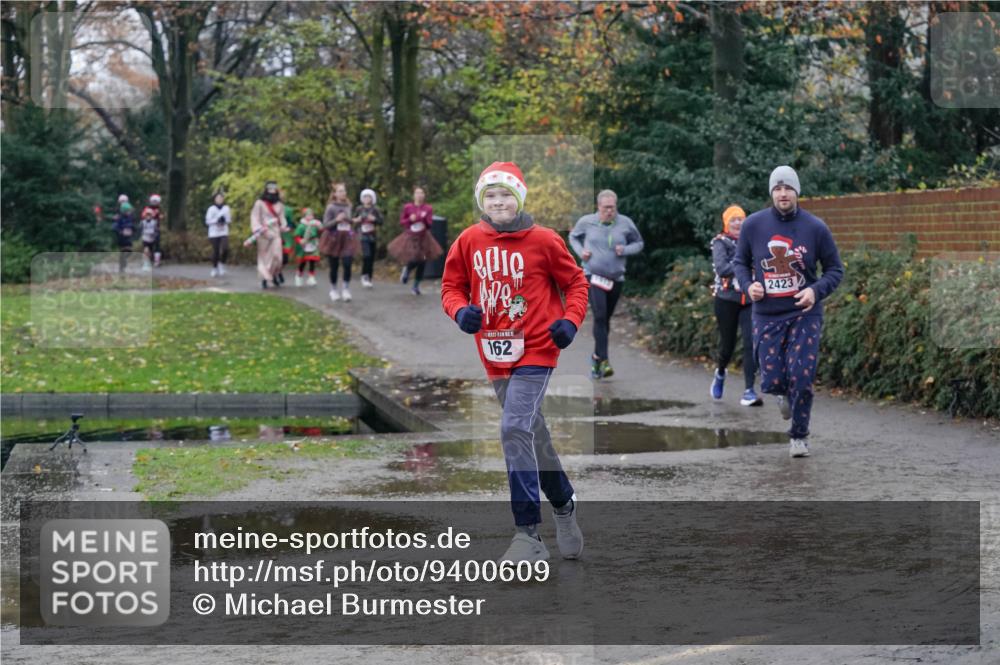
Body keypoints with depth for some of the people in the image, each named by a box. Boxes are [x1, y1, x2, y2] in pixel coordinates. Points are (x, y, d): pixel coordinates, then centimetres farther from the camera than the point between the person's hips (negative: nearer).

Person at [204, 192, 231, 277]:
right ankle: (214, 268, 14)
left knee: (225, 249, -18)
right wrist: (217, 220, -17)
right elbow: (208, 221, -2)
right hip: (214, 233, -1)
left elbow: (230, 220, 10)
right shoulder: (211, 209, 1)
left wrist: (225, 220, -13)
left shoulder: (226, 208, 8)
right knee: (215, 251, -1)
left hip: (224, 233, 1)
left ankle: (222, 264, 6)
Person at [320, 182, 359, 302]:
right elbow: (326, 225, -11)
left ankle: (346, 290, -1)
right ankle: (333, 290, 23)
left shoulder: (348, 206, 5)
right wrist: (336, 220, -23)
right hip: (334, 239, -3)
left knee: (347, 264, -11)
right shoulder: (331, 208, -9)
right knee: (334, 266, 6)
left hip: (347, 239, 3)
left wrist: (352, 221, 5)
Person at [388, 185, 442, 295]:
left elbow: (429, 224, -3)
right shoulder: (407, 207, -3)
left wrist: (424, 218, -23)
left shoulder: (428, 208, -1)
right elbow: (401, 221, 3)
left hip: (423, 238, 2)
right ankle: (406, 270, 25)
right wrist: (410, 219, -15)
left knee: (422, 263, 0)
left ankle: (416, 286, 16)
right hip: (410, 237, -2)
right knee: (413, 261, -13)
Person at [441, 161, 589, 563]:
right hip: (494, 356, 5)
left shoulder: (543, 241, -6)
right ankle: (563, 504, 39)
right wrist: (461, 311, -11)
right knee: (532, 436, 17)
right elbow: (452, 286, 10)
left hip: (535, 351, -5)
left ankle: (528, 534, -17)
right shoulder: (469, 241, 2)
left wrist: (570, 321, -11)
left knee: (515, 430, -20)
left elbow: (576, 283, 4)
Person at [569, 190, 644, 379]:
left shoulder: (625, 223, -2)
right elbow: (573, 236, 16)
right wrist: (580, 251, -3)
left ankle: (597, 357, 33)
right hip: (593, 276, -3)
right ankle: (604, 360, -22)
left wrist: (625, 250, -10)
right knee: (599, 316, -19)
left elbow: (639, 243, 10)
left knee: (605, 319, 13)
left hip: (615, 278, 3)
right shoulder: (586, 221, -3)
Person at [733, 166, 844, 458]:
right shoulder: (753, 225, -2)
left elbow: (835, 269, 3)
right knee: (771, 381, -1)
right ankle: (784, 394, 38)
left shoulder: (815, 228, -6)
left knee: (801, 379, -9)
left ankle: (799, 436, 12)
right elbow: (740, 261, 13)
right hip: (766, 316, 1)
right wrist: (747, 285, -7)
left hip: (804, 314, -1)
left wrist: (816, 291, -15)